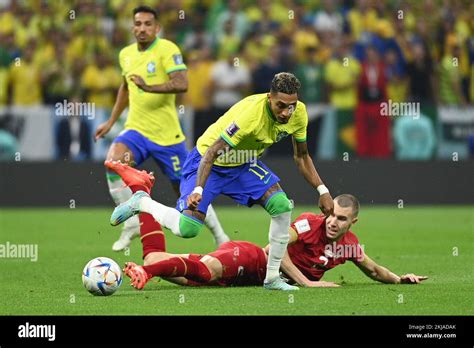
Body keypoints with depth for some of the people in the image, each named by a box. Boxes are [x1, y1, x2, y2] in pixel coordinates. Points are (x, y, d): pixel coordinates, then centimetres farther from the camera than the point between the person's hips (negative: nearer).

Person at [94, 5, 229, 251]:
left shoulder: (167, 49, -10)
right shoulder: (126, 54, 10)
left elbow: (181, 84, -24)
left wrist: (150, 88, -36)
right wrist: (111, 122, 27)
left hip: (167, 134, -5)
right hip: (136, 130, 5)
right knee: (113, 161, -26)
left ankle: (220, 237, 24)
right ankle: (132, 223, -16)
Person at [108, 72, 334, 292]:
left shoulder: (298, 113, -15)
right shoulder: (250, 113, -36)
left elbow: (302, 156, 3)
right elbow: (212, 152, -35)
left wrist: (322, 191, -2)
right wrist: (198, 190, -45)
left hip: (244, 164, 6)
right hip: (208, 162, -6)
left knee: (282, 206, -15)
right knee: (186, 229, -17)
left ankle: (272, 278, -1)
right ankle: (142, 203, 13)